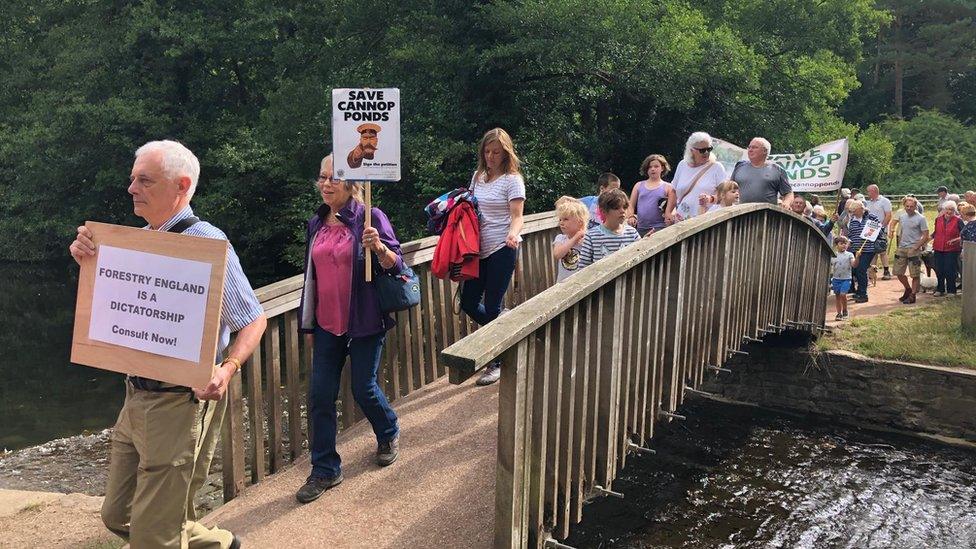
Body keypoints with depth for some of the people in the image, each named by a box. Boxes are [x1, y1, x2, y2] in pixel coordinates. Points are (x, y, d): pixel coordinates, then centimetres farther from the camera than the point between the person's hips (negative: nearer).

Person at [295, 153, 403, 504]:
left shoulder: (370, 218, -9)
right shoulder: (316, 223, 8)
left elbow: (395, 264, -9)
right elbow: (310, 275, 16)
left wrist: (379, 248, -31)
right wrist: (307, 323, 18)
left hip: (364, 323, -5)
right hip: (327, 325, 5)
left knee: (363, 389, 6)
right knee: (320, 396, 2)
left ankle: (389, 435, 38)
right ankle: (324, 471, 15)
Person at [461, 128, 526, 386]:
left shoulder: (512, 179, -7)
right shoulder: (478, 176, 12)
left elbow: (517, 216, -12)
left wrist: (513, 234, -32)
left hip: (502, 249, -6)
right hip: (479, 248, 7)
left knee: (492, 307, -3)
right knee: (468, 303, 6)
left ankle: (496, 363, 13)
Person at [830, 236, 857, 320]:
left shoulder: (849, 255, -1)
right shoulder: (833, 256, 5)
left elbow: (854, 265, -12)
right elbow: (829, 267, 10)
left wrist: (857, 257, -28)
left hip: (846, 279, -3)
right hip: (836, 279, 3)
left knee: (843, 294, -16)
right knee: (837, 295, 7)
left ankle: (845, 311, 6)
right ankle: (839, 313, 18)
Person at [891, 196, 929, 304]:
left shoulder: (920, 218, -10)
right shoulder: (901, 215, 7)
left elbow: (926, 236, -11)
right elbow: (894, 222, 29)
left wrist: (916, 248, -17)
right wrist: (891, 230, 11)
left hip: (914, 249, -6)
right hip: (901, 248, 6)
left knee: (915, 274, -1)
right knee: (898, 272, 11)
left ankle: (912, 295, 8)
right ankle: (908, 289, 32)